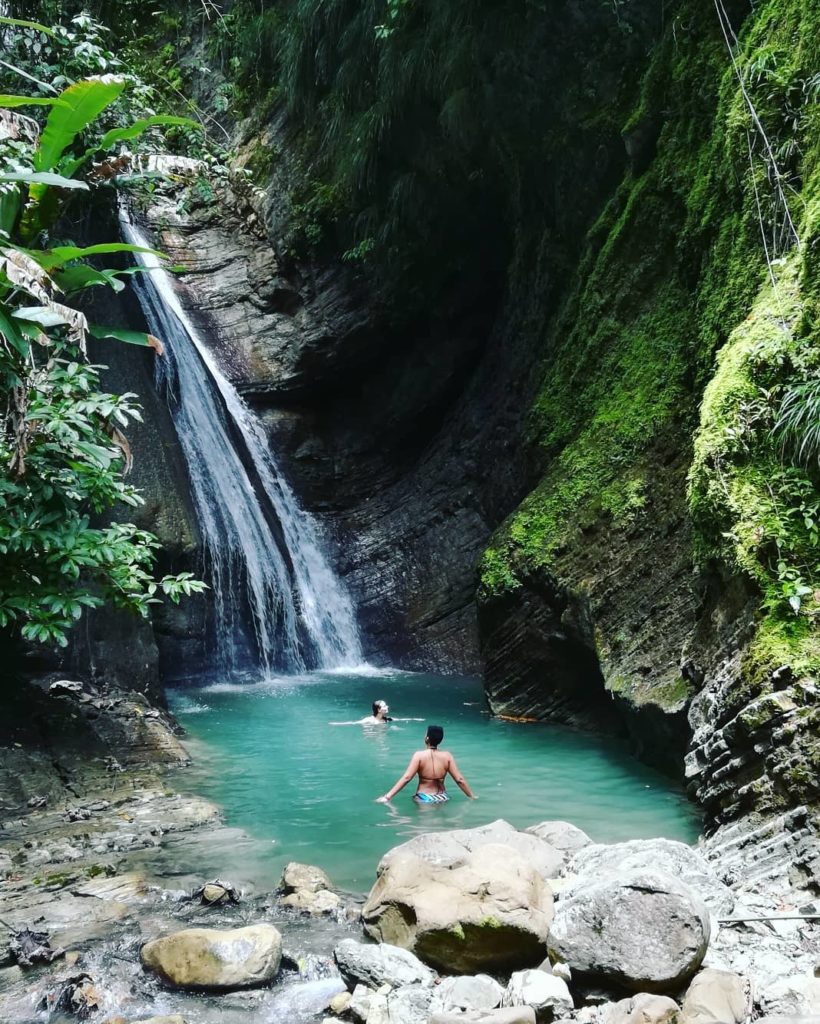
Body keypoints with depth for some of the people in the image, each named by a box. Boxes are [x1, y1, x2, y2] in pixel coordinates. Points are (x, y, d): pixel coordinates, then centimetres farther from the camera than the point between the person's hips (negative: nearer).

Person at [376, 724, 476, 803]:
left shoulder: (419, 755, -12)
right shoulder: (447, 756, -3)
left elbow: (406, 778, -17)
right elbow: (459, 779, -2)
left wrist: (388, 796, -15)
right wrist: (472, 796, 12)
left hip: (424, 798, -3)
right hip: (442, 798, 3)